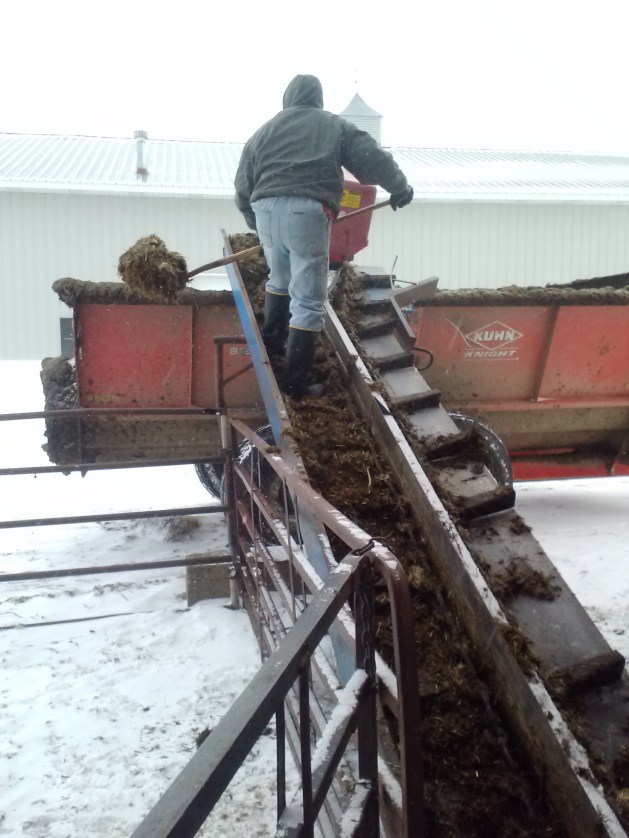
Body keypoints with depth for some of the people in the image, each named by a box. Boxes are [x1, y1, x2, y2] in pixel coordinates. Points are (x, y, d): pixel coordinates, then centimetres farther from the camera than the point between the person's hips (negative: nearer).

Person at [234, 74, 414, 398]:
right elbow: (374, 158, 12)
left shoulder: (264, 131, 25)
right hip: (307, 211, -4)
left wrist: (254, 220, 38)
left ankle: (271, 339, 44)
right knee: (308, 300, -1)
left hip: (265, 208, 4)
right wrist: (399, 187, 28)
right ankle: (294, 381, -2)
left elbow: (243, 187, 22)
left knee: (280, 277, 31)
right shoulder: (334, 125, 17)